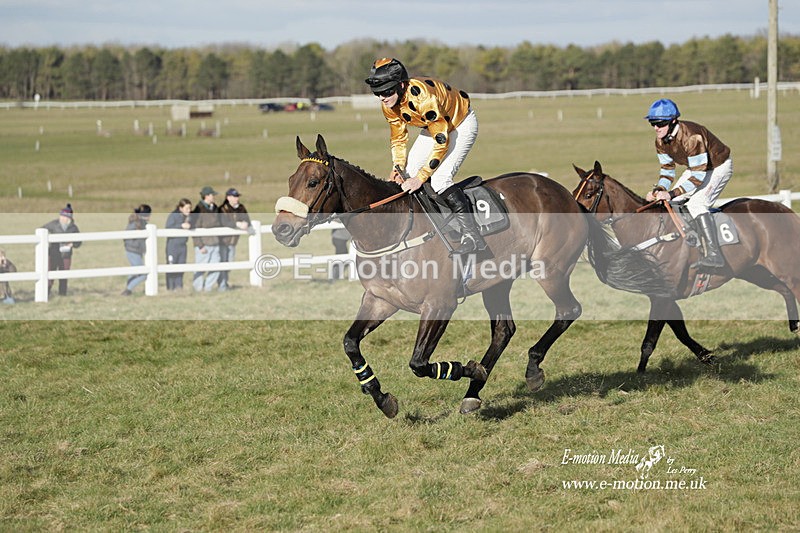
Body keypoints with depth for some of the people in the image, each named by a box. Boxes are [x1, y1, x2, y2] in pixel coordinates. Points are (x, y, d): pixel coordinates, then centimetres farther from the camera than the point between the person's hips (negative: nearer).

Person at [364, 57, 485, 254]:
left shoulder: (422, 97, -39)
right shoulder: (389, 105, -15)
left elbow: (442, 141, -34)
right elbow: (398, 138, 0)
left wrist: (421, 177, -33)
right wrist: (398, 167, -17)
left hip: (462, 124, -8)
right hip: (435, 125, 8)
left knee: (439, 179, -22)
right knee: (408, 174, 1)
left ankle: (473, 236, -20)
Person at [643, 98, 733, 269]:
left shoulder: (691, 136, -36)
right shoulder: (661, 141, -10)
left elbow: (698, 175, -36)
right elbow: (667, 170, 1)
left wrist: (671, 194, -40)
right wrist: (659, 190, -19)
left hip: (719, 167, -9)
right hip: (696, 167, 9)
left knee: (696, 204, -26)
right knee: (670, 202, 3)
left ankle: (713, 254, -30)